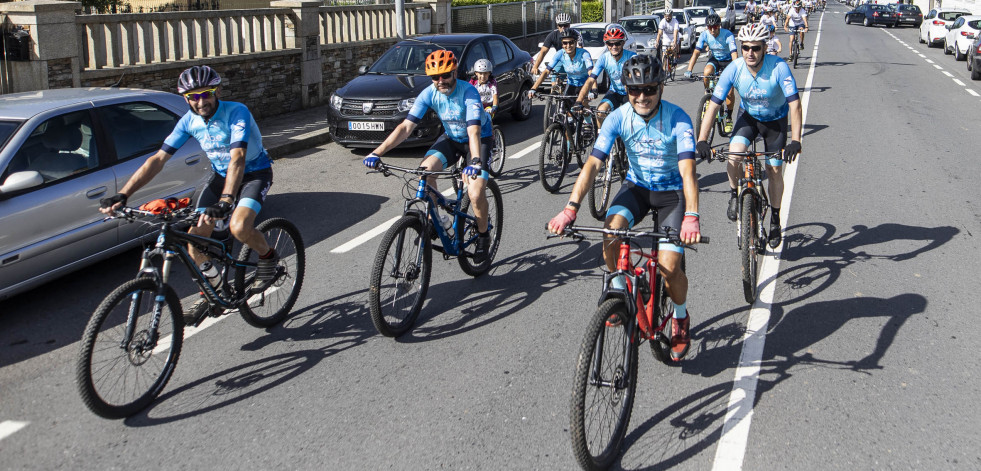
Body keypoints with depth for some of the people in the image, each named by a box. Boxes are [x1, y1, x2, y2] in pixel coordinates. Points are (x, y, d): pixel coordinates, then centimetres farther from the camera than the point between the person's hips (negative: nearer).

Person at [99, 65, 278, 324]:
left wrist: (225, 201, -56)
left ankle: (268, 255, 2)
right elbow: (158, 159, -13)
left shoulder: (236, 113, -28)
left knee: (239, 227, -31)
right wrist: (122, 195, -23)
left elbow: (238, 158, -42)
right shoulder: (189, 121, -12)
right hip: (221, 174, 6)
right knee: (196, 234, -8)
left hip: (255, 172, -6)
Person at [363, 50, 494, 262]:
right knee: (425, 170, -23)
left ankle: (483, 236, 6)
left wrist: (475, 161, -60)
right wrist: (377, 152, -32)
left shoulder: (468, 92, -30)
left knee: (476, 193, -22)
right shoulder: (429, 93, -18)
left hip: (480, 138, -4)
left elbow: (474, 130, -43)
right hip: (451, 137, 4)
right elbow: (406, 127, -22)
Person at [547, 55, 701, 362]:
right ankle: (620, 293, 0)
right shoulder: (618, 118, -15)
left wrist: (691, 217, -49)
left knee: (668, 266, -17)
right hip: (637, 186, 3)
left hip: (672, 192, -3)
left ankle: (681, 319, 16)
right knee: (611, 230, -28)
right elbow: (593, 164, -22)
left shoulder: (678, 119, -23)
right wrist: (570, 208, -34)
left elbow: (688, 170, -33)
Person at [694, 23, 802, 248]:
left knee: (774, 170, 2)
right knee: (734, 152, -27)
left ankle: (775, 220, 23)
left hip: (775, 120, -1)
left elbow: (794, 103, -34)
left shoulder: (779, 67, -31)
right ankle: (734, 195, 1)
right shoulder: (734, 69, -25)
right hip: (749, 117, 1)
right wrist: (702, 140, -33)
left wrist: (795, 140, -46)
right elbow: (714, 104, -25)